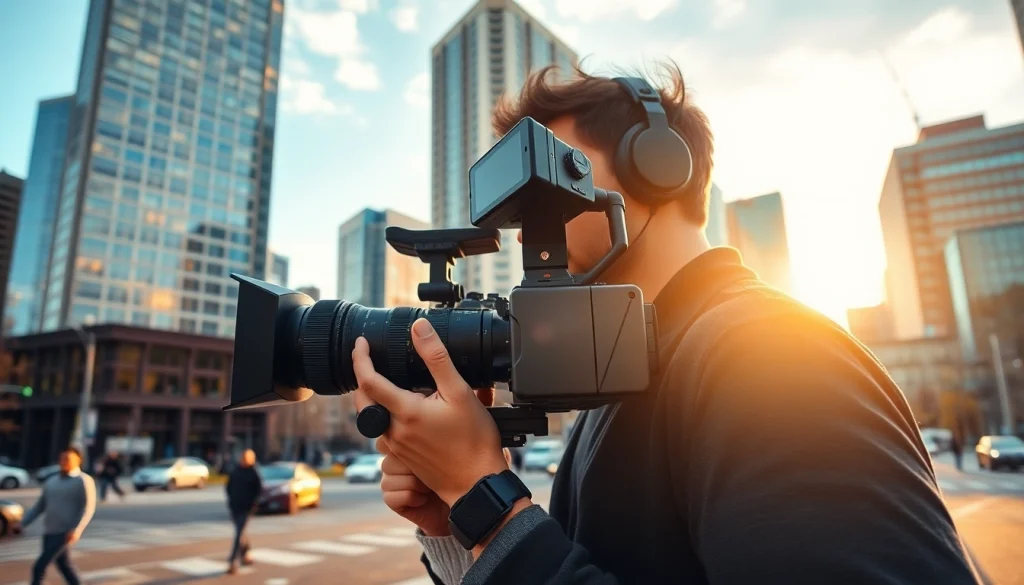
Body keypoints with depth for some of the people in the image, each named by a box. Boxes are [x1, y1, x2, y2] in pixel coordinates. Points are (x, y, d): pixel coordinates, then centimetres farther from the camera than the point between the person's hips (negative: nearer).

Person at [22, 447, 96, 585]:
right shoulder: (51, 481, 13)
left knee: (39, 567, -8)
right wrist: (23, 523, 7)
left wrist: (76, 531, -24)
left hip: (65, 532, -7)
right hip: (49, 531, 7)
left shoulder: (84, 481, -8)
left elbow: (88, 508, -14)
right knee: (64, 565, 14)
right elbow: (40, 506, 18)